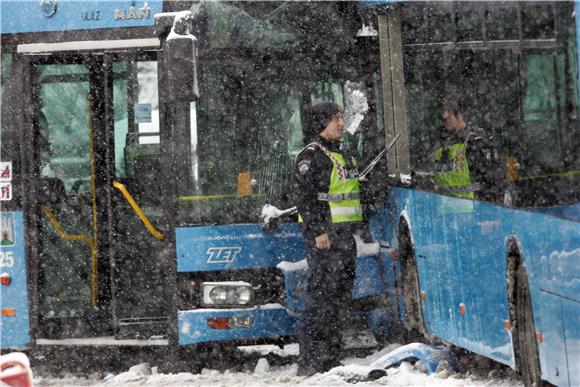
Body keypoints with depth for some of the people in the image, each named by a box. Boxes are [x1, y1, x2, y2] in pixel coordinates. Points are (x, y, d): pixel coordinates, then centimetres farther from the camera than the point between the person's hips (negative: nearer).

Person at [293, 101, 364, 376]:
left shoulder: (342, 156, 21)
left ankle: (331, 358, 15)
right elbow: (304, 197, -15)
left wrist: (355, 229, 24)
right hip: (323, 236, -9)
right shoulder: (311, 156, -8)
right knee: (321, 295, -12)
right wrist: (318, 231, -21)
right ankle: (309, 361, -13)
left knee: (341, 297, 9)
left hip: (345, 235, 9)